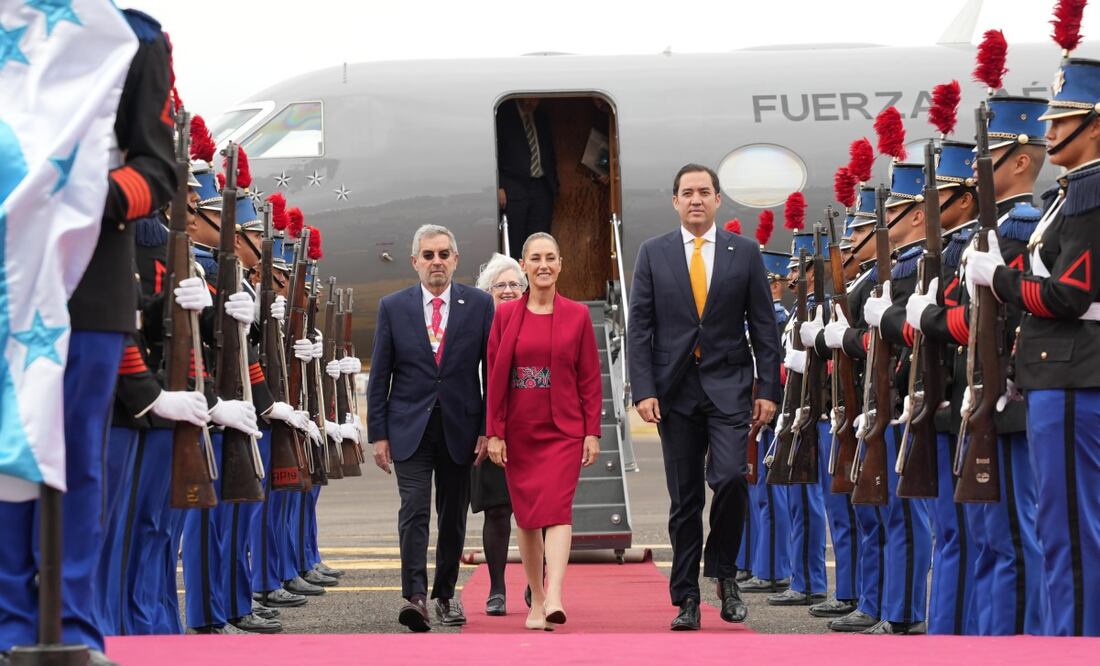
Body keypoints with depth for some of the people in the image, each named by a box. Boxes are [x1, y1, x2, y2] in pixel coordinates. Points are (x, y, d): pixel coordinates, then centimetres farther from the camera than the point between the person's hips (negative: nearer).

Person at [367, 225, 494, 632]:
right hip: (410, 427, -1)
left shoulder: (479, 305, 2)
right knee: (414, 510, -13)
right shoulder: (393, 307, 3)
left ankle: (445, 594, 22)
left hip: (460, 427, 1)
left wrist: (488, 428, -3)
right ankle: (415, 596, -18)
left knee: (453, 515, 9)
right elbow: (379, 376, 4)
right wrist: (378, 433, -1)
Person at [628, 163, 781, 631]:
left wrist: (768, 389, -2)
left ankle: (724, 570, 4)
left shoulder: (745, 253, 5)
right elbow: (640, 328, 3)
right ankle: (686, 599, 10)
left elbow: (763, 326, 5)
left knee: (730, 477, -19)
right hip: (675, 390, 1)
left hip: (728, 385, -1)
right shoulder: (653, 254, 6)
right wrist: (643, 390, -7)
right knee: (684, 499, 4)